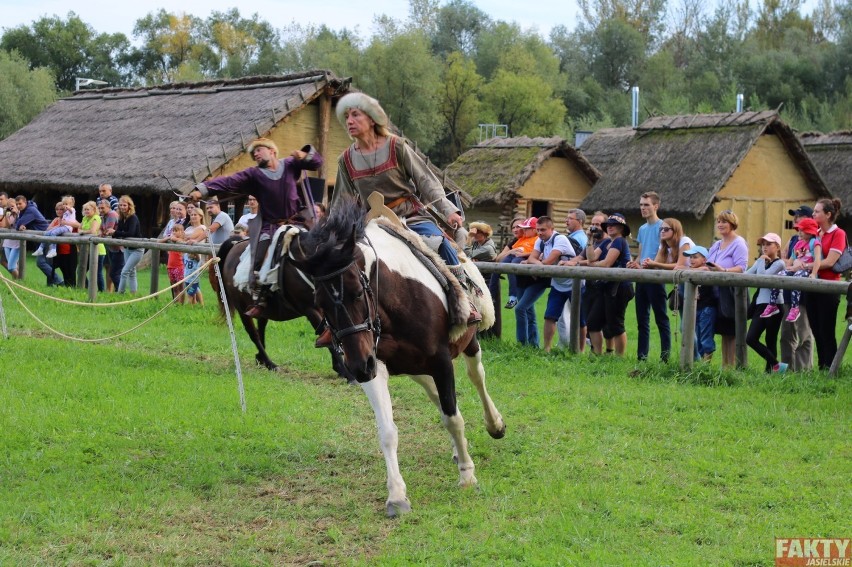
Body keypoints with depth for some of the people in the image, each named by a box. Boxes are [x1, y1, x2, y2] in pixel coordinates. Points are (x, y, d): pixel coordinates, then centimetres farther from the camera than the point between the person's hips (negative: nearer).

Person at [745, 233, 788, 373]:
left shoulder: (779, 263, -6)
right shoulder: (760, 262, 15)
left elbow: (762, 276, -19)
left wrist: (762, 260, -8)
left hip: (773, 305, -7)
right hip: (761, 305, 7)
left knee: (771, 341, -3)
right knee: (750, 339, -3)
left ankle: (771, 368, 5)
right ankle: (775, 364, 1)